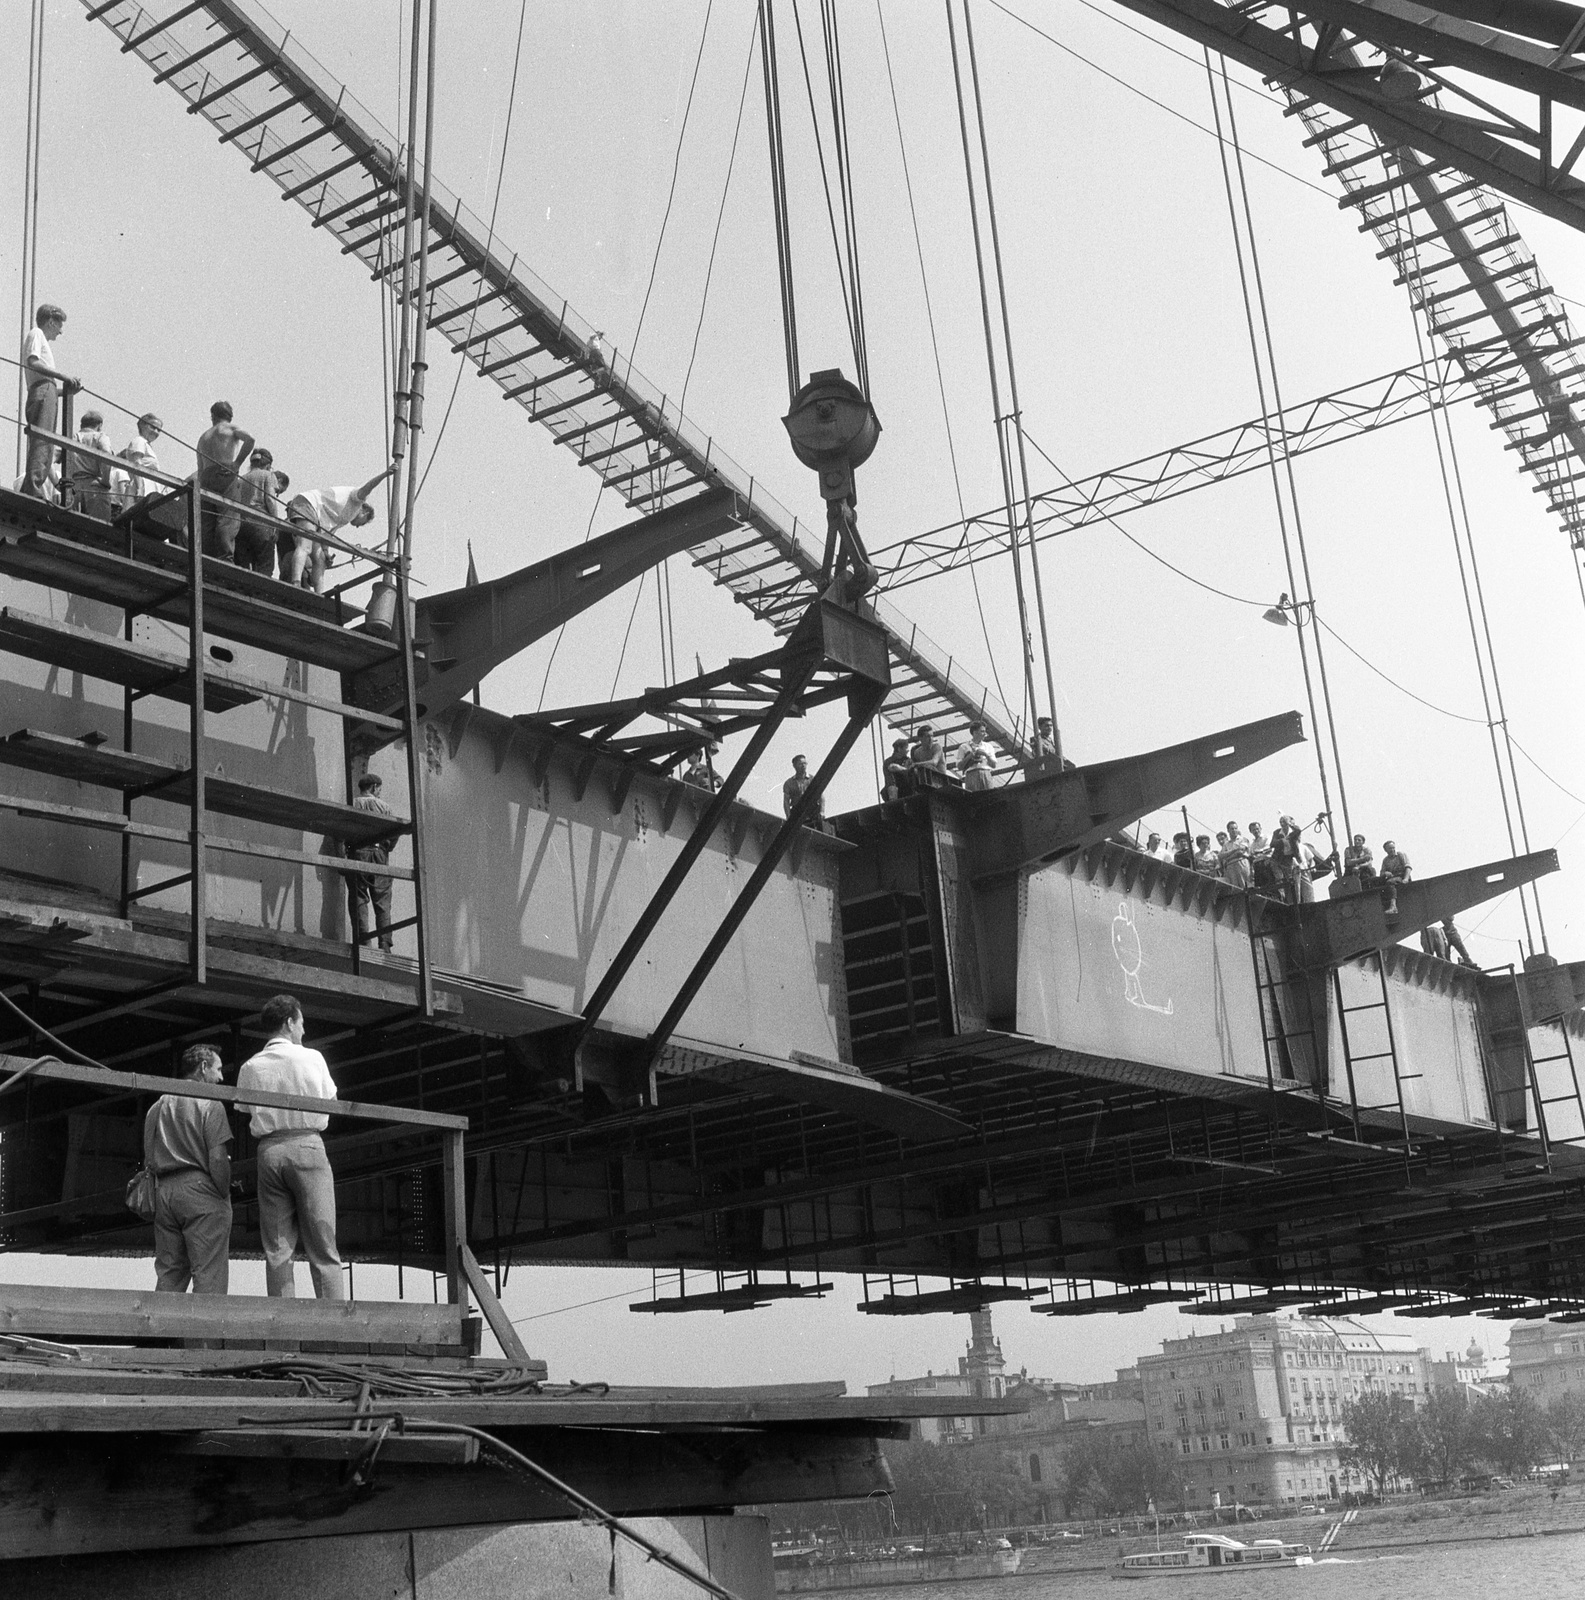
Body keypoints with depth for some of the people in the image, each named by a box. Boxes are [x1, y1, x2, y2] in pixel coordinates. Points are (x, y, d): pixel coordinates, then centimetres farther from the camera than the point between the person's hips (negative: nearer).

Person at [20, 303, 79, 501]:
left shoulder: (41, 340, 33)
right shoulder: (36, 334, 7)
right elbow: (33, 362, -12)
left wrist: (66, 389, 14)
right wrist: (63, 376, -11)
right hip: (42, 392, -10)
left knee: (45, 447, 3)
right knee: (42, 442, -21)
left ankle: (27, 491, -3)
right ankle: (34, 489, -33)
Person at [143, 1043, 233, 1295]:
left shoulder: (157, 1106, 15)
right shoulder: (210, 1105, -5)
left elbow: (148, 1159, 14)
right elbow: (217, 1159, -12)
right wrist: (225, 1194, -3)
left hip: (164, 1190, 6)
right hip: (201, 1190, -6)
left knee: (168, 1272, 9)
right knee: (209, 1273, -7)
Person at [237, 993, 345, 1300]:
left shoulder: (250, 1067, 9)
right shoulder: (311, 1057, 2)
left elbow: (244, 1110, 7)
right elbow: (330, 1102, 9)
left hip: (269, 1149, 3)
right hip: (307, 1145, -3)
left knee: (277, 1250, 5)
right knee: (322, 1247, -2)